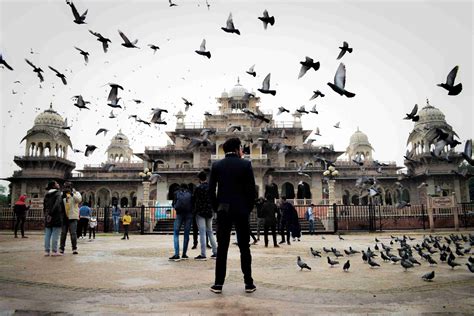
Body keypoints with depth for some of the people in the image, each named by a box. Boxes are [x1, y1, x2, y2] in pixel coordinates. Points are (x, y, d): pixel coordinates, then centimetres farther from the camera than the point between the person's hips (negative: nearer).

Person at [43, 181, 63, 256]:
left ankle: (47, 251, 11)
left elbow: (44, 206, 15)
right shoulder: (58, 194, -7)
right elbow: (57, 205, -20)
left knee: (47, 235, 9)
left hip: (48, 217, 7)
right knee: (55, 235, -3)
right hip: (56, 217, -6)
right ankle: (54, 251, -1)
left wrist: (46, 215, 17)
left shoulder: (46, 195, 14)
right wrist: (51, 214, -17)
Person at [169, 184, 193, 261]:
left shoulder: (176, 193, 13)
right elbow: (193, 204, 9)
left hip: (179, 214, -1)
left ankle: (176, 255, -9)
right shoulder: (190, 193, 14)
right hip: (189, 214, 1)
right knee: (186, 234, 8)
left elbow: (173, 204, 11)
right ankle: (184, 254, 9)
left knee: (176, 234, 4)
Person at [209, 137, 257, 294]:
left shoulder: (216, 165, 3)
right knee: (244, 248, 7)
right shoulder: (245, 164, -2)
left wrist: (217, 208, 10)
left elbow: (211, 190, 0)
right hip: (241, 210, -1)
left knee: (222, 248, 6)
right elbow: (252, 189, -5)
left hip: (223, 211, 1)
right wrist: (249, 208, 6)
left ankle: (218, 283, 8)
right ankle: (248, 283, 12)